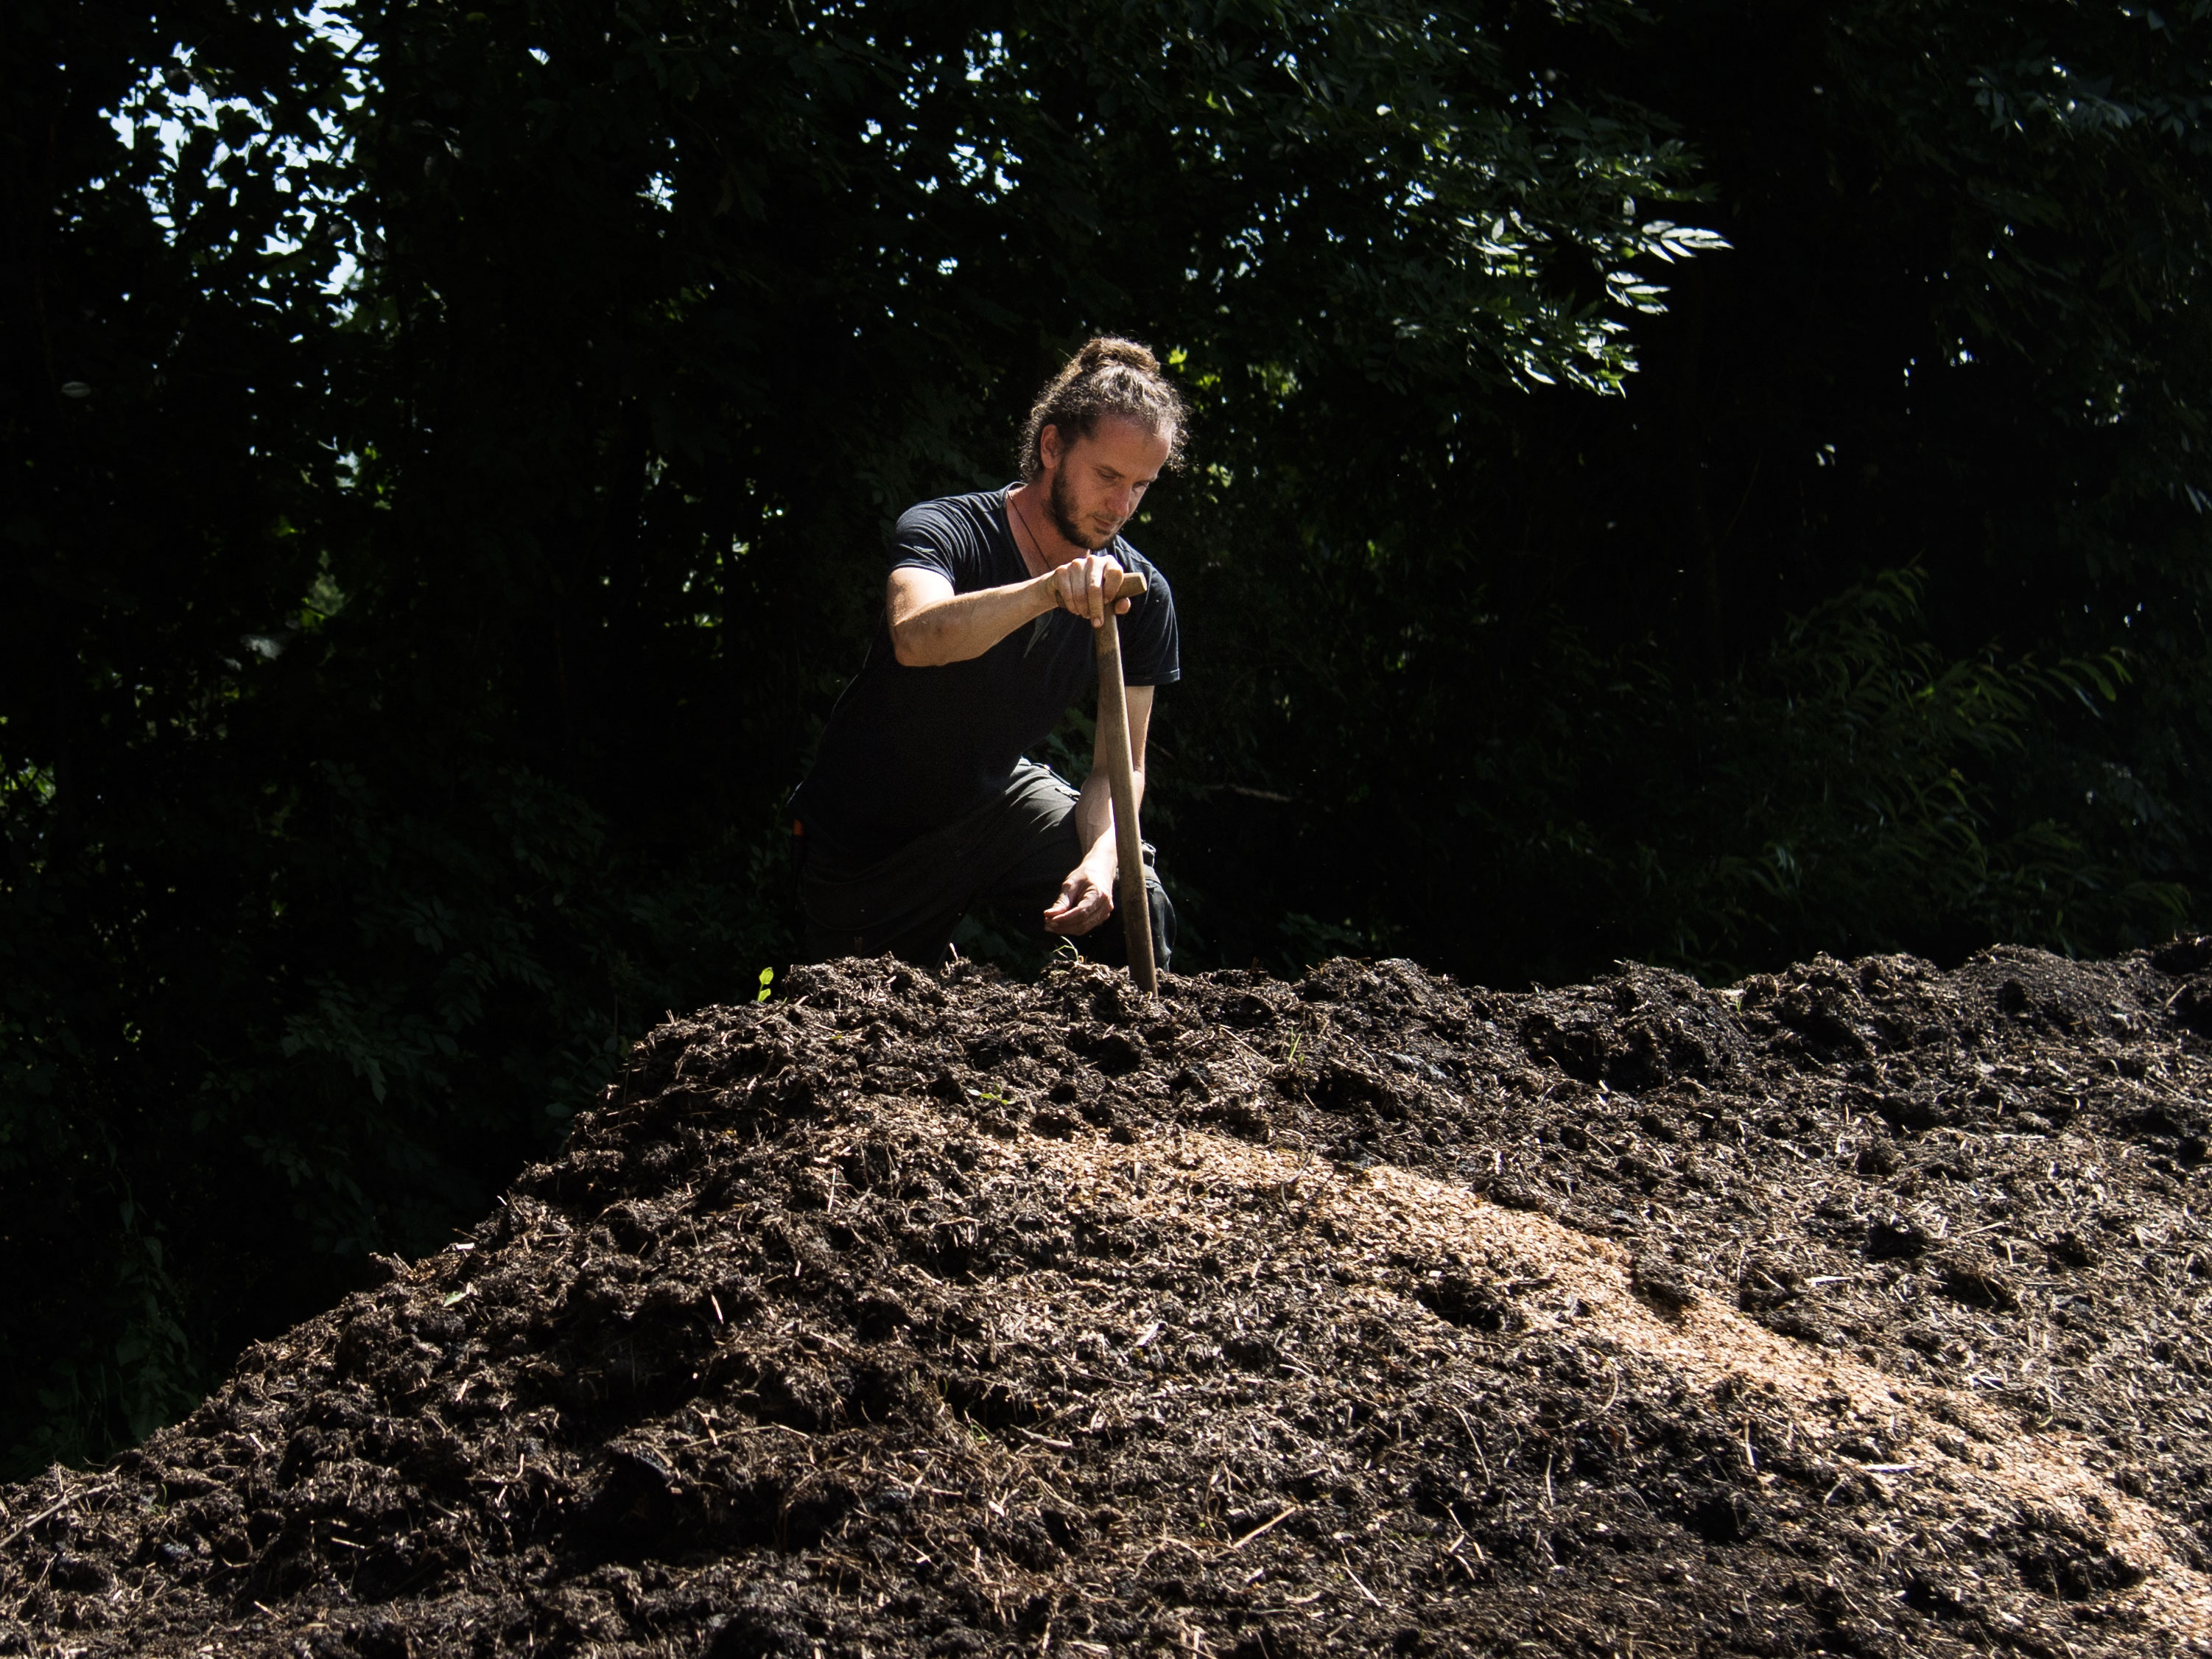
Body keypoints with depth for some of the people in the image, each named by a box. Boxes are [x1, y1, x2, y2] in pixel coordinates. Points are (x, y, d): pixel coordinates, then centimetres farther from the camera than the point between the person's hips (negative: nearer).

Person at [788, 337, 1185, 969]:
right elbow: (916, 637, -48)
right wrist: (1048, 590, -64)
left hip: (996, 798, 3)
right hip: (867, 839, -3)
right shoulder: (945, 532, -25)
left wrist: (1101, 858, -30)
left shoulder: (1141, 595, -11)